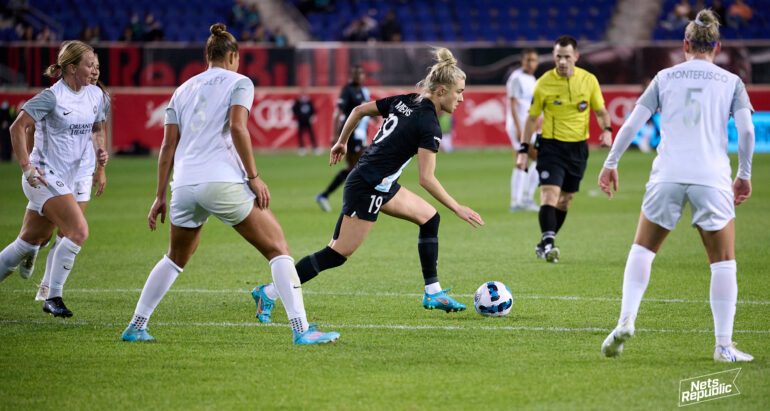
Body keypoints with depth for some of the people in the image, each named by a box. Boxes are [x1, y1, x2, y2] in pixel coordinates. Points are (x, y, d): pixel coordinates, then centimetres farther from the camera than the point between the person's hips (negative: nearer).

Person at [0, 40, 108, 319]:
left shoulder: (95, 95, 7)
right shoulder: (52, 97, -15)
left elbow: (96, 128, 24)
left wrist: (100, 150, 4)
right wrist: (27, 167, -16)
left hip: (65, 181, 8)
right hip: (44, 178, -8)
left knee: (31, 242, 10)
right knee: (79, 230, -20)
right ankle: (53, 298, -11)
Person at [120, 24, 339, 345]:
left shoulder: (184, 89, 19)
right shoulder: (239, 83, 4)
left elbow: (168, 145, 15)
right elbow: (237, 128, -12)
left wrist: (160, 196, 17)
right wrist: (254, 177, -9)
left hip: (184, 184, 5)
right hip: (224, 183, -5)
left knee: (176, 258, 26)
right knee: (278, 248, 3)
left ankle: (135, 327, 22)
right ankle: (301, 330, -9)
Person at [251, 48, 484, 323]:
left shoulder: (406, 101, 5)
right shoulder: (429, 126, -19)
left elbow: (360, 109, 13)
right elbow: (426, 179, -22)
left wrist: (342, 141, 25)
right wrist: (457, 209, -16)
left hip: (382, 186, 10)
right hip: (367, 189, -10)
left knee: (429, 218, 14)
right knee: (338, 254, -5)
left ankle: (433, 294, 18)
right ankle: (269, 293, -2)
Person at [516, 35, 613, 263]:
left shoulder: (589, 80, -1)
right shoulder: (544, 83, -6)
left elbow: (600, 110, 10)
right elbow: (532, 117, 3)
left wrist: (606, 129, -10)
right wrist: (524, 149, -1)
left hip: (578, 147, 3)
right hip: (551, 146, -3)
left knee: (565, 200, 9)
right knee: (549, 195, -20)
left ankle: (544, 245, 22)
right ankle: (548, 242, -25)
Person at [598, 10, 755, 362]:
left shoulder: (665, 77, 11)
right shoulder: (731, 82, 9)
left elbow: (632, 123, 7)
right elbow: (746, 129, -2)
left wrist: (611, 163, 14)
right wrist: (744, 174, 9)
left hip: (667, 175, 1)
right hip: (712, 178, -1)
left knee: (643, 249, 16)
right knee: (723, 263, 7)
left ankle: (626, 320, 0)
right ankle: (724, 345, 3)